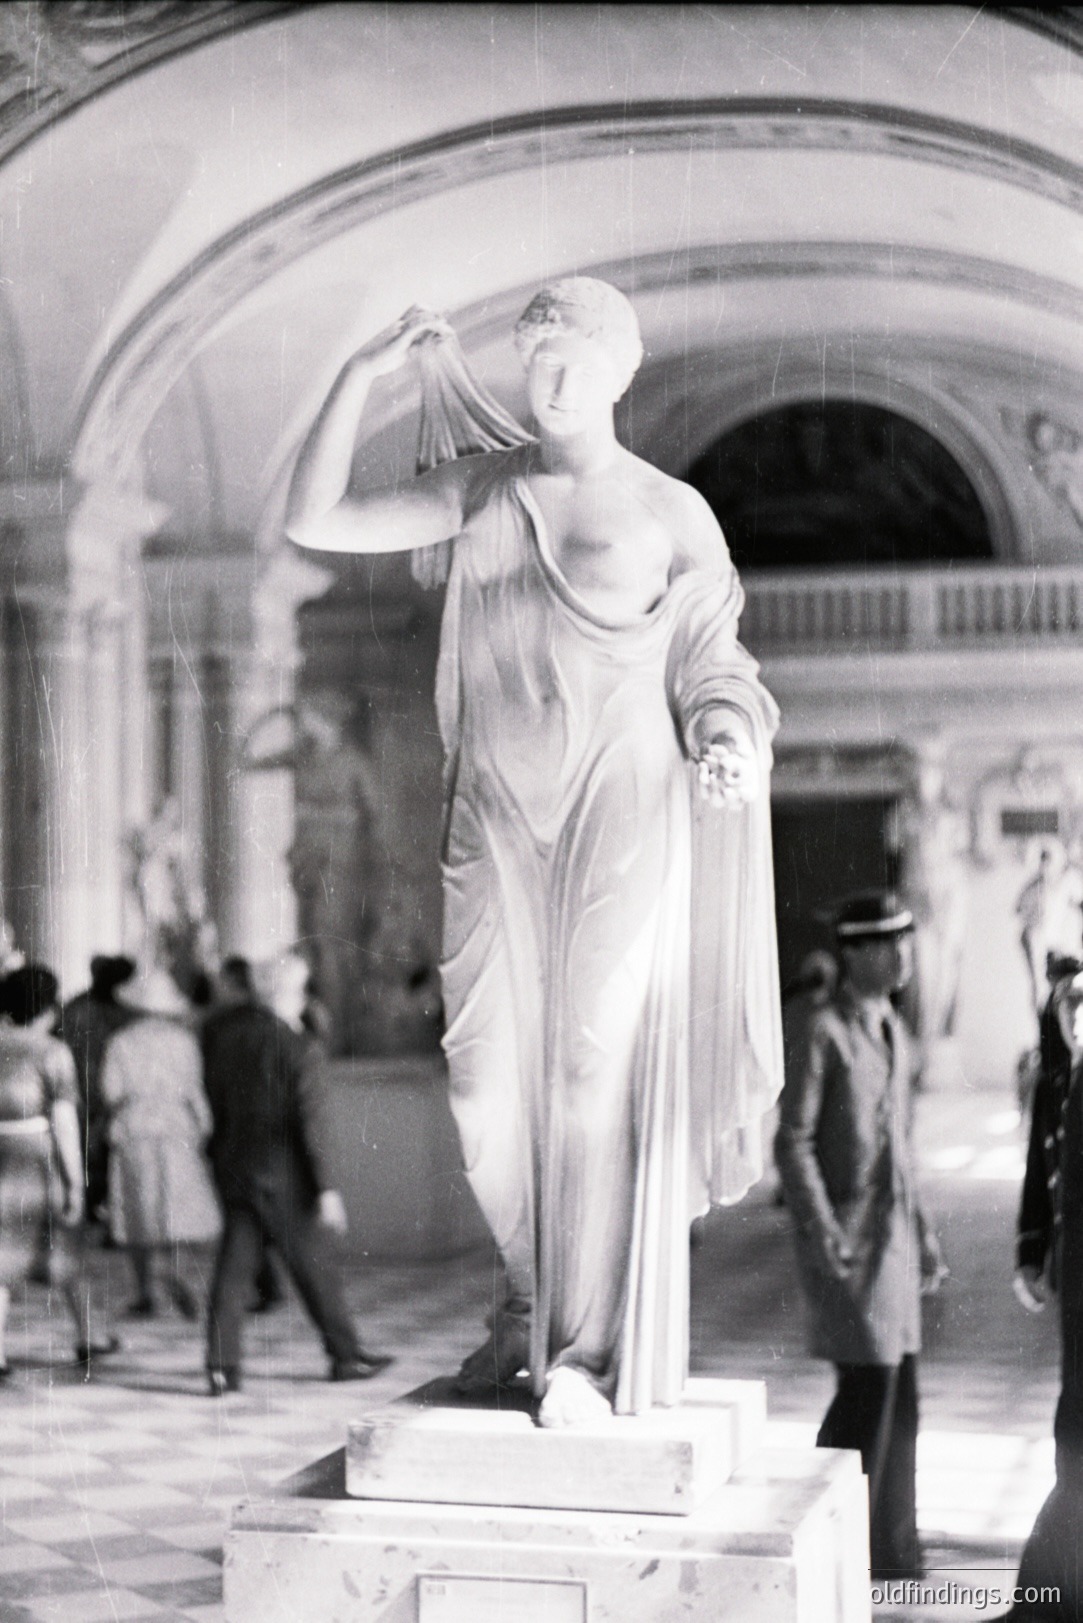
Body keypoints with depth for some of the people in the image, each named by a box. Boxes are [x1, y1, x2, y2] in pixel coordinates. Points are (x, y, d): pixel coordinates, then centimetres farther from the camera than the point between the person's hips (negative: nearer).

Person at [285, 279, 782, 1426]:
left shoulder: (671, 512, 4)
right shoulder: (477, 491, 12)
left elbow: (712, 666, 7)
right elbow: (311, 522, 8)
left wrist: (728, 743, -15)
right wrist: (364, 372, 4)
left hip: (621, 809, -3)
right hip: (494, 817, 3)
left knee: (598, 1066, -9)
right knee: (488, 1079, 3)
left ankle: (592, 1349, -1)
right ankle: (536, 1297, 24)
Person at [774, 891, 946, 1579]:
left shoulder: (895, 1031, 14)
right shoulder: (824, 1032, -10)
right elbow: (793, 1140, -13)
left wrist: (923, 1234, 18)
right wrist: (823, 1230, -20)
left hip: (893, 1233, 8)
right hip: (845, 1236, -8)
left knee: (900, 1391, 9)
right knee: (868, 1384, -9)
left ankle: (890, 1556, 19)